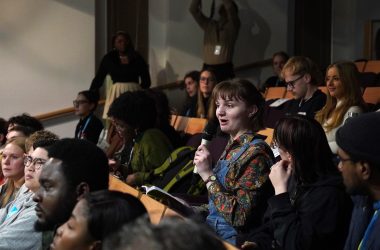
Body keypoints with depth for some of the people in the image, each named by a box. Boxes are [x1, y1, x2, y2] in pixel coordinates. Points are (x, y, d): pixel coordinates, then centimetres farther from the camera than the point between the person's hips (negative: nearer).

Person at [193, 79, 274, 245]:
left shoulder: (256, 153, -17)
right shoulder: (233, 146, 7)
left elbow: (240, 217, -22)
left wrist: (208, 175, -18)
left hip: (232, 239, -7)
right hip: (214, 229, 7)